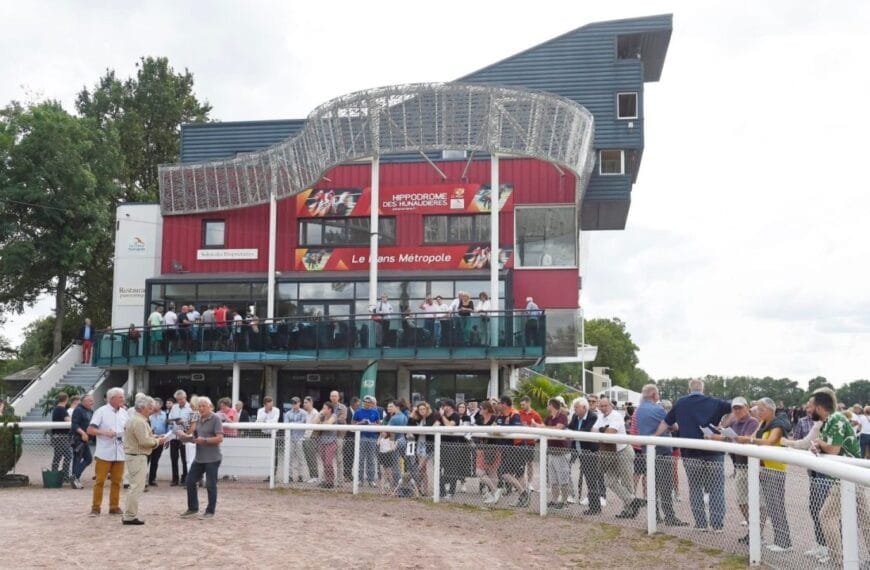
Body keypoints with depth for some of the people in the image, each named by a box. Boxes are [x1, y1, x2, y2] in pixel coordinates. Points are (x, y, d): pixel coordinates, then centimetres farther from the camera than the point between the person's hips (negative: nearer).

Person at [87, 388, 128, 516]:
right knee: (100, 481, -2)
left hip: (119, 453, 5)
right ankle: (95, 508, 5)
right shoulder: (101, 411, -4)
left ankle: (114, 506, 17)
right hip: (104, 453, -5)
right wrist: (105, 433, -19)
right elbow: (90, 430, -7)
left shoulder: (124, 412, 10)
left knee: (117, 481, 8)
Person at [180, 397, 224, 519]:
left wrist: (204, 440, -25)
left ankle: (210, 511, 12)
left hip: (212, 458, -7)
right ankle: (193, 508, 23)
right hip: (199, 457, 7)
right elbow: (196, 436, 17)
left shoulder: (215, 419, -10)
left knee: (210, 485, 1)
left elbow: (220, 438, -17)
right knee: (190, 482, 8)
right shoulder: (199, 419, 11)